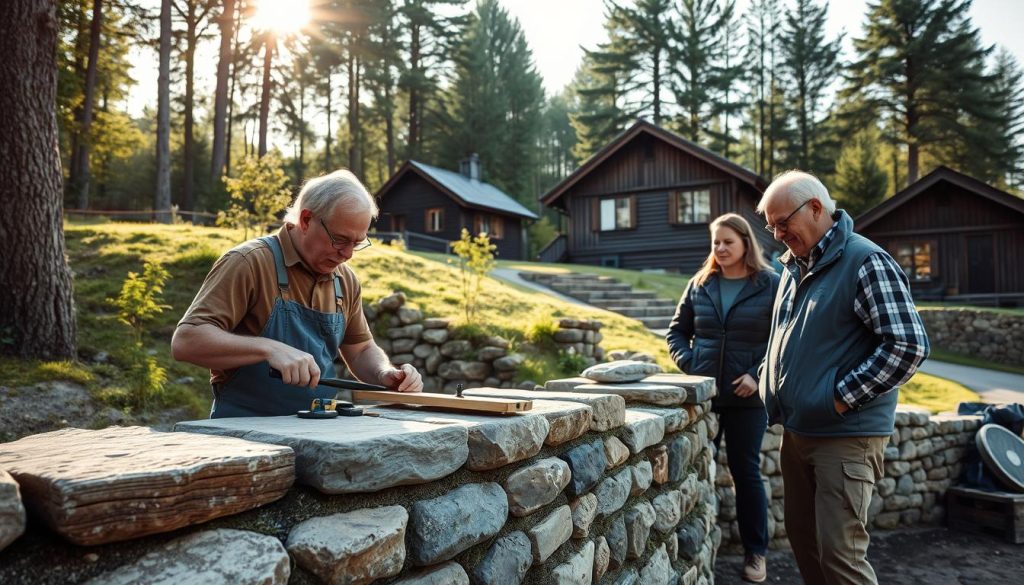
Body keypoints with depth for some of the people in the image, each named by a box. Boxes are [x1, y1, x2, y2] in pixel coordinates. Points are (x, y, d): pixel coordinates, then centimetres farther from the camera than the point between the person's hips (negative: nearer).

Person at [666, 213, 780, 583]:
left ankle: (756, 552, 24)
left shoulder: (771, 285, -3)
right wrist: (689, 365, -4)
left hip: (748, 396, -2)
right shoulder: (700, 285, 5)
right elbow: (676, 331, 11)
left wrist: (758, 376, -14)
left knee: (746, 472, 8)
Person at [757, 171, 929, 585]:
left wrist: (841, 398, -18)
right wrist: (768, 382, 10)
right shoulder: (794, 266, 12)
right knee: (802, 537, 17)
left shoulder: (866, 262, -13)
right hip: (796, 432, 8)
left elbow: (908, 345, -19)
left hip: (846, 435, -8)